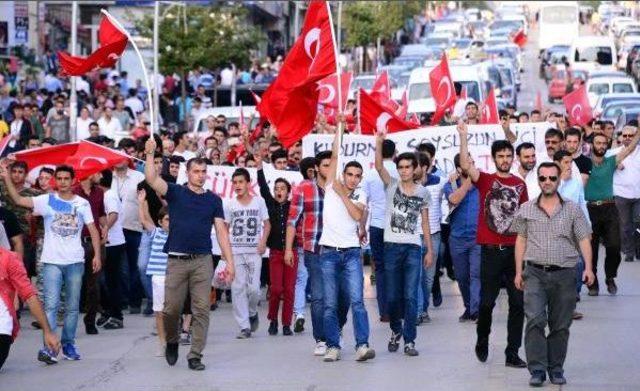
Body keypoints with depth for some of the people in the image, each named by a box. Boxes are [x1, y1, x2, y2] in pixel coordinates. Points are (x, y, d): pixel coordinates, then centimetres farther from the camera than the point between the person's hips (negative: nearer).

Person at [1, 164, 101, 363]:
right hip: (52, 262, -2)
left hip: (75, 262, 2)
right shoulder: (47, 200, 1)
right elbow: (19, 200, -9)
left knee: (72, 306, 9)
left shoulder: (82, 203, 5)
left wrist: (97, 255, -4)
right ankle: (49, 347, -15)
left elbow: (93, 230, 5)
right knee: (51, 305, -11)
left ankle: (68, 344, 19)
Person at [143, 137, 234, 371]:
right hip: (176, 261, -1)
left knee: (201, 310, -3)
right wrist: (150, 154, -20)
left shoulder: (213, 200, 9)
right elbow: (151, 179, -11)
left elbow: (221, 231, 5)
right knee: (171, 308, 2)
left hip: (203, 261, 1)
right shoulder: (175, 193, 5)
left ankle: (195, 355, 2)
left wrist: (229, 262, -1)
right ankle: (172, 342, 29)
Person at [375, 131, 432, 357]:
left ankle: (409, 341, -3)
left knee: (410, 297, -6)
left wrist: (430, 250, 8)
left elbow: (425, 223, 11)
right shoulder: (391, 186, 4)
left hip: (413, 248, 0)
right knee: (392, 296, 6)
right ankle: (396, 331, 30)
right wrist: (379, 142, -28)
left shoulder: (422, 192, 7)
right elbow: (379, 166, -13)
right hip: (392, 247, 0)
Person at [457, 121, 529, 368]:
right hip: (491, 251, -3)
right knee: (487, 301, 5)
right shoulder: (485, 180, 1)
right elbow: (465, 166, -18)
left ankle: (512, 354, 5)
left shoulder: (520, 184, 10)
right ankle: (482, 344, 28)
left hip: (515, 250, 3)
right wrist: (463, 137, -25)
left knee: (518, 303, 0)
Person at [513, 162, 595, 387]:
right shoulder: (526, 209, 7)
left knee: (560, 325, 6)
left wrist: (588, 268, -12)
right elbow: (521, 241, 12)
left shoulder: (573, 210, 5)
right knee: (535, 320, -14)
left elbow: (584, 240, 2)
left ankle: (556, 369, 16)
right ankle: (537, 370, -11)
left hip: (564, 274, 0)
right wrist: (519, 271, 7)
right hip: (535, 273, 0)